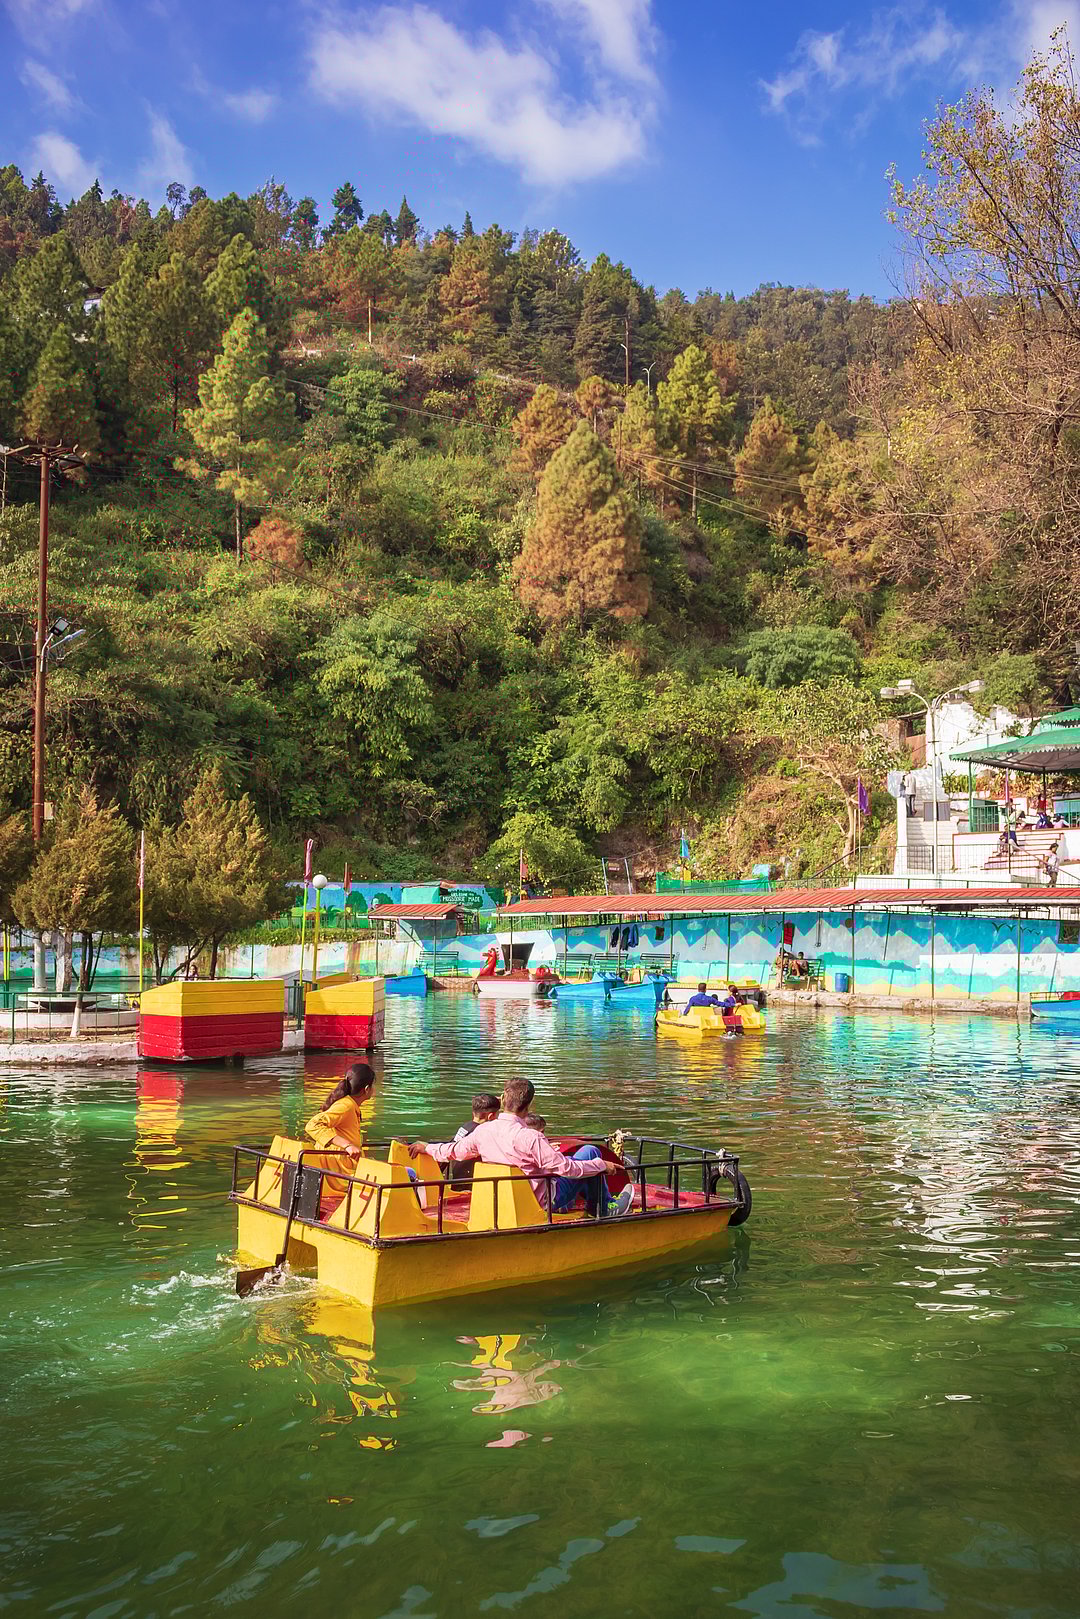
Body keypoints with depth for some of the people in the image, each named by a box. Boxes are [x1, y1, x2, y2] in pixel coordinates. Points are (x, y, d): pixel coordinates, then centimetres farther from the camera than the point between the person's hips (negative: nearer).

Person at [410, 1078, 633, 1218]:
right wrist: (602, 1165, -12)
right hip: (546, 1201, -7)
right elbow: (566, 1168, -25)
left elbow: (454, 1152, 3)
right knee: (591, 1152, 6)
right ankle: (605, 1208, 20)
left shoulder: (482, 1131, -12)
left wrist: (426, 1146, 22)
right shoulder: (530, 1138, -29)